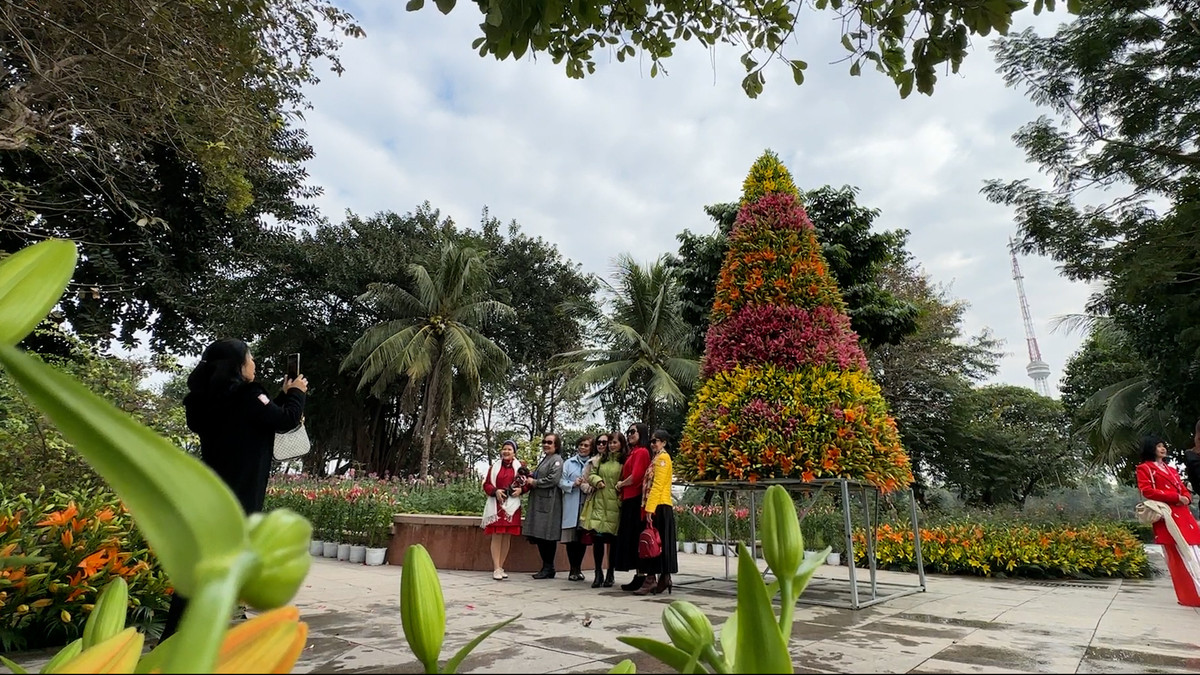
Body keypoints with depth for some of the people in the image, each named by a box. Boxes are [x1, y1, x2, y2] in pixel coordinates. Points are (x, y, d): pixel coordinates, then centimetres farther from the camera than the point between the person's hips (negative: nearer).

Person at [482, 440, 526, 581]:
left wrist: (521, 489, -12)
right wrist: (495, 491, -14)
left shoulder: (520, 466, 6)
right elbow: (486, 484, 5)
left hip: (512, 506, 1)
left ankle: (501, 567, 17)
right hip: (496, 505, -1)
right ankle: (496, 569, -1)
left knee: (507, 537, 6)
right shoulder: (494, 466, 7)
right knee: (497, 536, -5)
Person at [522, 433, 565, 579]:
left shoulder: (557, 460, -6)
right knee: (538, 535, 9)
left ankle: (549, 568, 5)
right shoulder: (543, 460, 21)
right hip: (538, 501, 9)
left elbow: (553, 479, -17)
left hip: (549, 503, -9)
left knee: (547, 535, -4)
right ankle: (546, 567, 18)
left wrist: (535, 482, -9)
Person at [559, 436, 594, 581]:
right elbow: (561, 482, 5)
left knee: (583, 538, 4)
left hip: (587, 505, 0)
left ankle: (578, 568, 20)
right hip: (571, 505, 0)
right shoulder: (568, 463, 10)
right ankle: (573, 569, 13)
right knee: (571, 538, -1)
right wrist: (573, 484, -11)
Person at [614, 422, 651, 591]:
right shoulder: (632, 452, 18)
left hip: (635, 500, -9)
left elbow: (635, 476, -18)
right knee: (631, 538, 10)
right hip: (629, 499, 9)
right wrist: (622, 490, 6)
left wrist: (621, 484, -4)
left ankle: (640, 576, 1)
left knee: (635, 538, -5)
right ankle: (639, 576, 14)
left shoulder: (641, 452, -10)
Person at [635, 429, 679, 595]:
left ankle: (651, 579, -6)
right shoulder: (657, 458, 20)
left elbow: (657, 485, -17)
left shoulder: (663, 457, -8)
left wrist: (650, 508, -21)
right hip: (659, 506, 9)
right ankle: (664, 578, 15)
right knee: (660, 544, 10)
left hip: (659, 506, -9)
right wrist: (648, 507, 12)